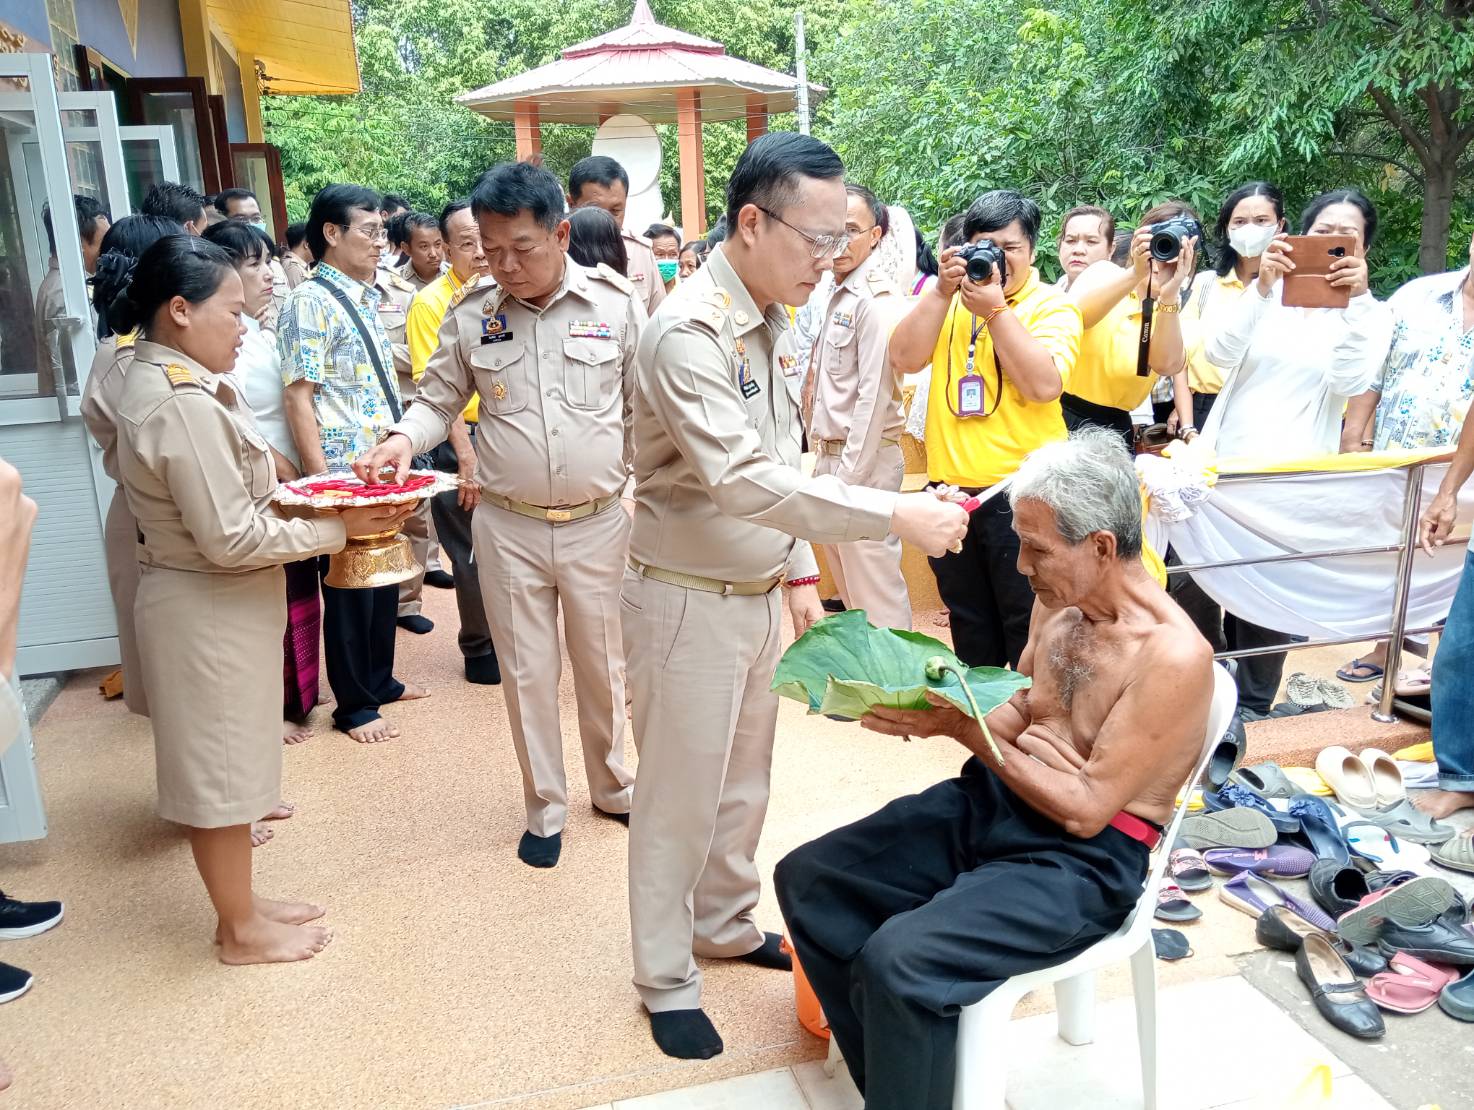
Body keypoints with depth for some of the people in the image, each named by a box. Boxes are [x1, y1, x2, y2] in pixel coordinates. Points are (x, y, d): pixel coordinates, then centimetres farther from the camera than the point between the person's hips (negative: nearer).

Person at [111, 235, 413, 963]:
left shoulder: (157, 382, 7)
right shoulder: (182, 404, -25)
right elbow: (231, 539, -25)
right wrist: (338, 526, -18)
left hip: (211, 606, 10)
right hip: (209, 612, -10)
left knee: (222, 765, 20)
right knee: (219, 771, 6)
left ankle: (239, 903, 36)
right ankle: (241, 930, 23)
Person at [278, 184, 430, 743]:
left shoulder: (366, 297, 11)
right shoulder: (310, 303, -13)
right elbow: (298, 399, -16)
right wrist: (322, 481, -19)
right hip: (344, 472, -7)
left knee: (385, 576, 17)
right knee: (350, 586, 5)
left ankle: (380, 680, 34)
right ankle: (353, 704, 20)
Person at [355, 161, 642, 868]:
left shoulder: (616, 304, -4)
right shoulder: (471, 318, -1)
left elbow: (642, 409, 2)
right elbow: (439, 400, 9)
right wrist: (404, 438, -12)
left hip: (599, 521, -1)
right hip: (508, 527, 1)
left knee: (602, 666, 14)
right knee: (527, 673, 11)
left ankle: (613, 785, 38)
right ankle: (544, 807, 30)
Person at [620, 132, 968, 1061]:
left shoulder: (774, 324, 6)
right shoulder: (689, 333, -22)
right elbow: (741, 478, -32)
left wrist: (799, 568, 12)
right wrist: (893, 516, -32)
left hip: (758, 593, 8)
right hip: (689, 600, -8)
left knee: (745, 780, 21)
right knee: (682, 794, 6)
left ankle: (725, 924, 42)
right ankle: (666, 978, 25)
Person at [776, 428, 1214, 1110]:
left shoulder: (1172, 656, -21)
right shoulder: (1058, 600, 3)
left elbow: (1085, 810, -20)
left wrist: (962, 728, -21)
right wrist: (934, 713, -6)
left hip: (1083, 856, -8)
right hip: (991, 803, 9)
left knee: (903, 958, -28)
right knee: (807, 880, 2)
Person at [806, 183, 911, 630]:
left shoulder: (875, 299, -15)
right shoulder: (839, 295, 13)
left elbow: (875, 393, -19)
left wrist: (850, 477, -18)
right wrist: (830, 466, 13)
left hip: (864, 459, -10)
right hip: (833, 455, 10)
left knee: (875, 586, -2)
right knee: (847, 584, 19)